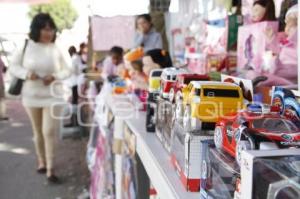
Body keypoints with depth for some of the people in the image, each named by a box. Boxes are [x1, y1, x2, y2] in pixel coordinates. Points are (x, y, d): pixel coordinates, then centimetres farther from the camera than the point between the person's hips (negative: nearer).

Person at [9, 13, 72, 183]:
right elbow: (13, 67, -1)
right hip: (31, 96, 2)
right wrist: (26, 73, -21)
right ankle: (42, 161, 35)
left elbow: (68, 70, -2)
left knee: (49, 132, -7)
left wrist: (55, 77, -21)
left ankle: (50, 169, 2)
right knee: (38, 132, 16)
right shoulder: (26, 46, -5)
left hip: (53, 96, -2)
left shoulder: (58, 49, -10)